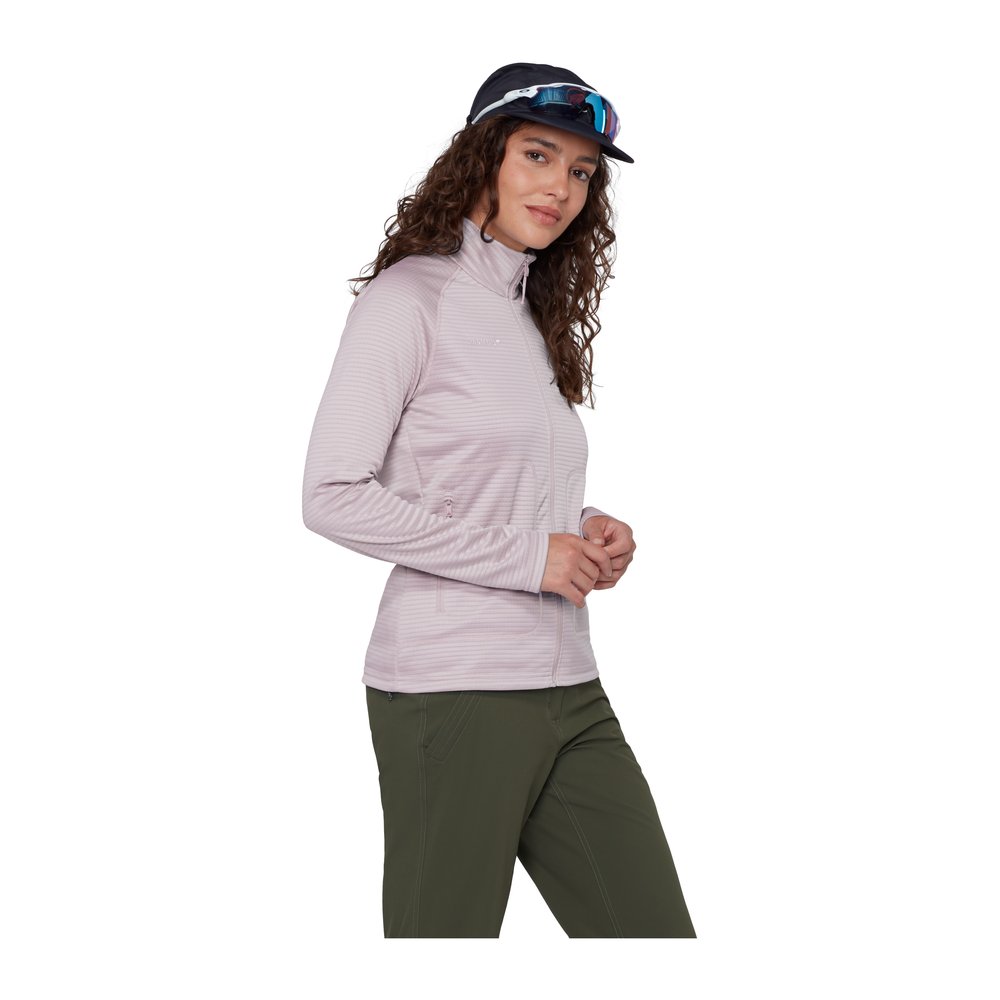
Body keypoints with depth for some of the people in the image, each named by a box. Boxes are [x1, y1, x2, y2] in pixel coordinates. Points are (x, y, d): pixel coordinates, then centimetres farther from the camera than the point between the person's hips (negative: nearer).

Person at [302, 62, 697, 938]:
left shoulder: (538, 320, 19)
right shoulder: (410, 297, -5)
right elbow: (333, 496, -15)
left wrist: (589, 537, 5)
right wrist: (528, 555, -14)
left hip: (569, 690, 8)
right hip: (452, 690, -7)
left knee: (656, 929, 5)